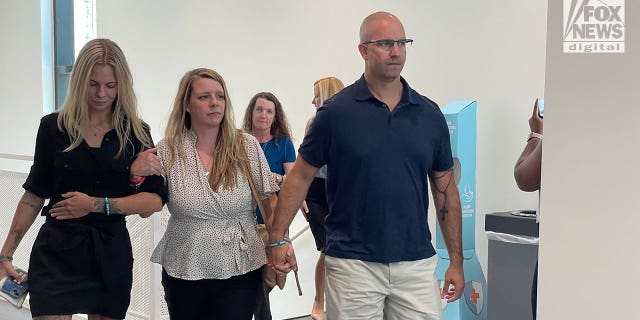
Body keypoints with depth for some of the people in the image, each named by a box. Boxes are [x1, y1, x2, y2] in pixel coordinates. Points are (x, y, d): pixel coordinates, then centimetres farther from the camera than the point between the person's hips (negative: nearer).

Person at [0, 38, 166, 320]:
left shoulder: (135, 133, 1)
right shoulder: (53, 127, 1)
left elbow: (155, 199, -6)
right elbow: (35, 194, 7)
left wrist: (96, 205, -16)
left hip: (111, 254, 1)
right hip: (57, 253, -1)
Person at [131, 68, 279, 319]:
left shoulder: (247, 146, -3)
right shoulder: (168, 150, -2)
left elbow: (269, 203, 3)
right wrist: (137, 174, -15)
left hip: (240, 271, -1)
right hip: (184, 272, 1)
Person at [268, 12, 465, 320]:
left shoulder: (430, 114, 4)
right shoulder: (336, 111, -4)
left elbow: (445, 190, 8)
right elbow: (301, 176, 1)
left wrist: (456, 260, 7)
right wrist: (277, 237, -7)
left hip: (417, 262, 3)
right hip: (353, 263, -2)